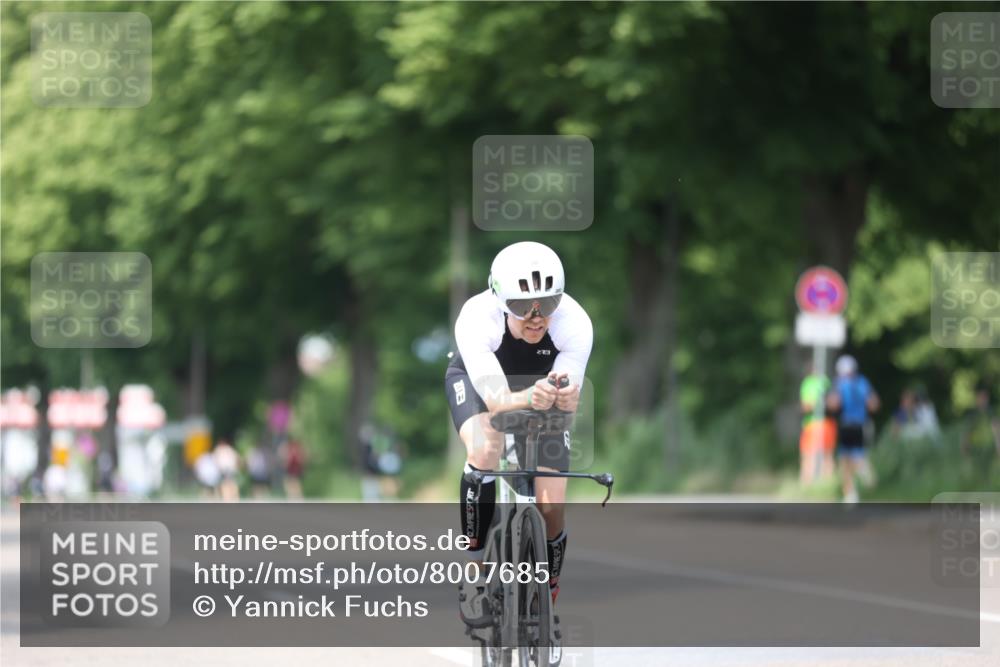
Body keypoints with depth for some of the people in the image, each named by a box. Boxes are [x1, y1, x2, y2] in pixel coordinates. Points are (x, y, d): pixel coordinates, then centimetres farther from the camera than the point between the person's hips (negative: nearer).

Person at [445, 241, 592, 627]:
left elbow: (570, 403, -35)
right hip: (478, 379, -2)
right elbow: (494, 399, -45)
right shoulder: (476, 318, -39)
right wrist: (527, 398, -67)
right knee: (485, 451, -35)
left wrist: (563, 393, -59)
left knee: (551, 508, -9)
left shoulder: (574, 323, -34)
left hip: (541, 383, 2)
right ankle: (475, 571, -22)